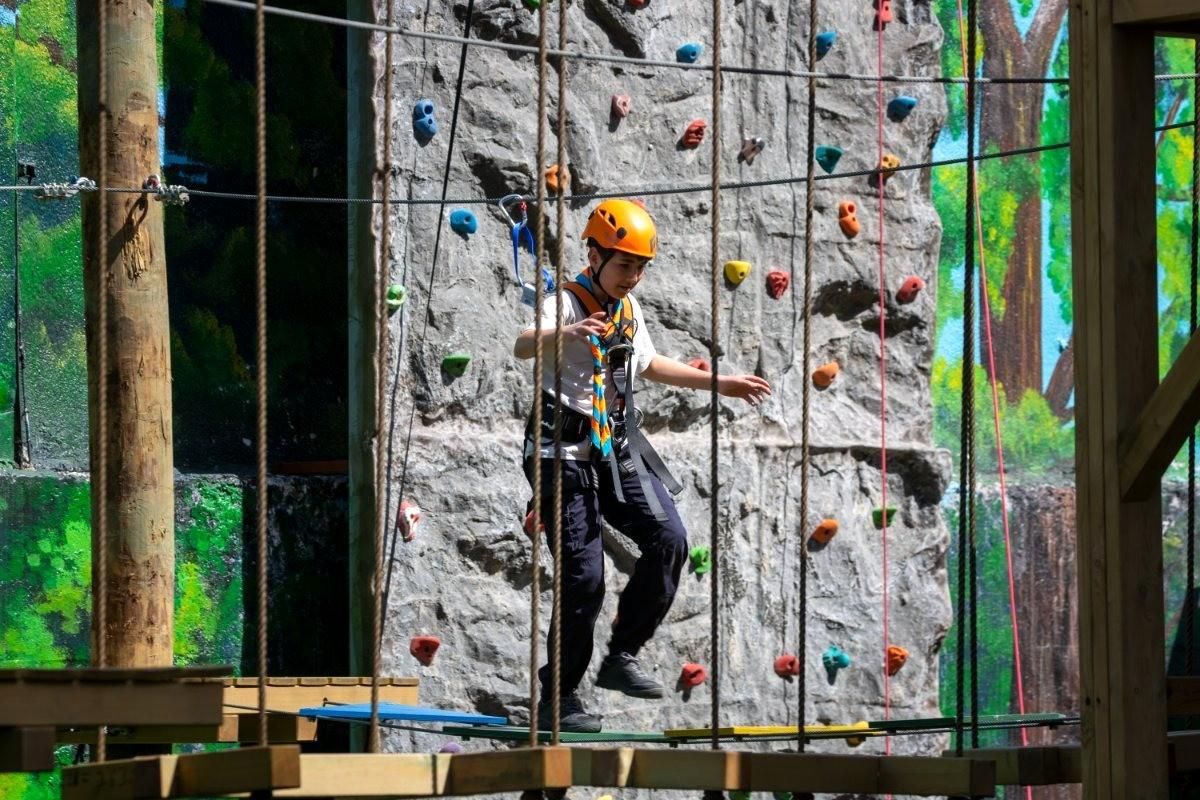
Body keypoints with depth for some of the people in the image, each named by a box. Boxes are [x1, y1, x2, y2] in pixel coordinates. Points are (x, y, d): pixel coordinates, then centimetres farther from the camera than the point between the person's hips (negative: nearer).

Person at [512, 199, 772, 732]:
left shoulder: (629, 309, 11)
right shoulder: (568, 302, -13)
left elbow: (649, 365, 30)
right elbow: (522, 347, -35)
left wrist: (720, 384, 28)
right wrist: (565, 334, -57)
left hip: (617, 449, 7)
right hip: (567, 454, -7)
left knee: (667, 539, -12)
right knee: (584, 577, -9)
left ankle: (621, 657, 1)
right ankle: (557, 698, 4)